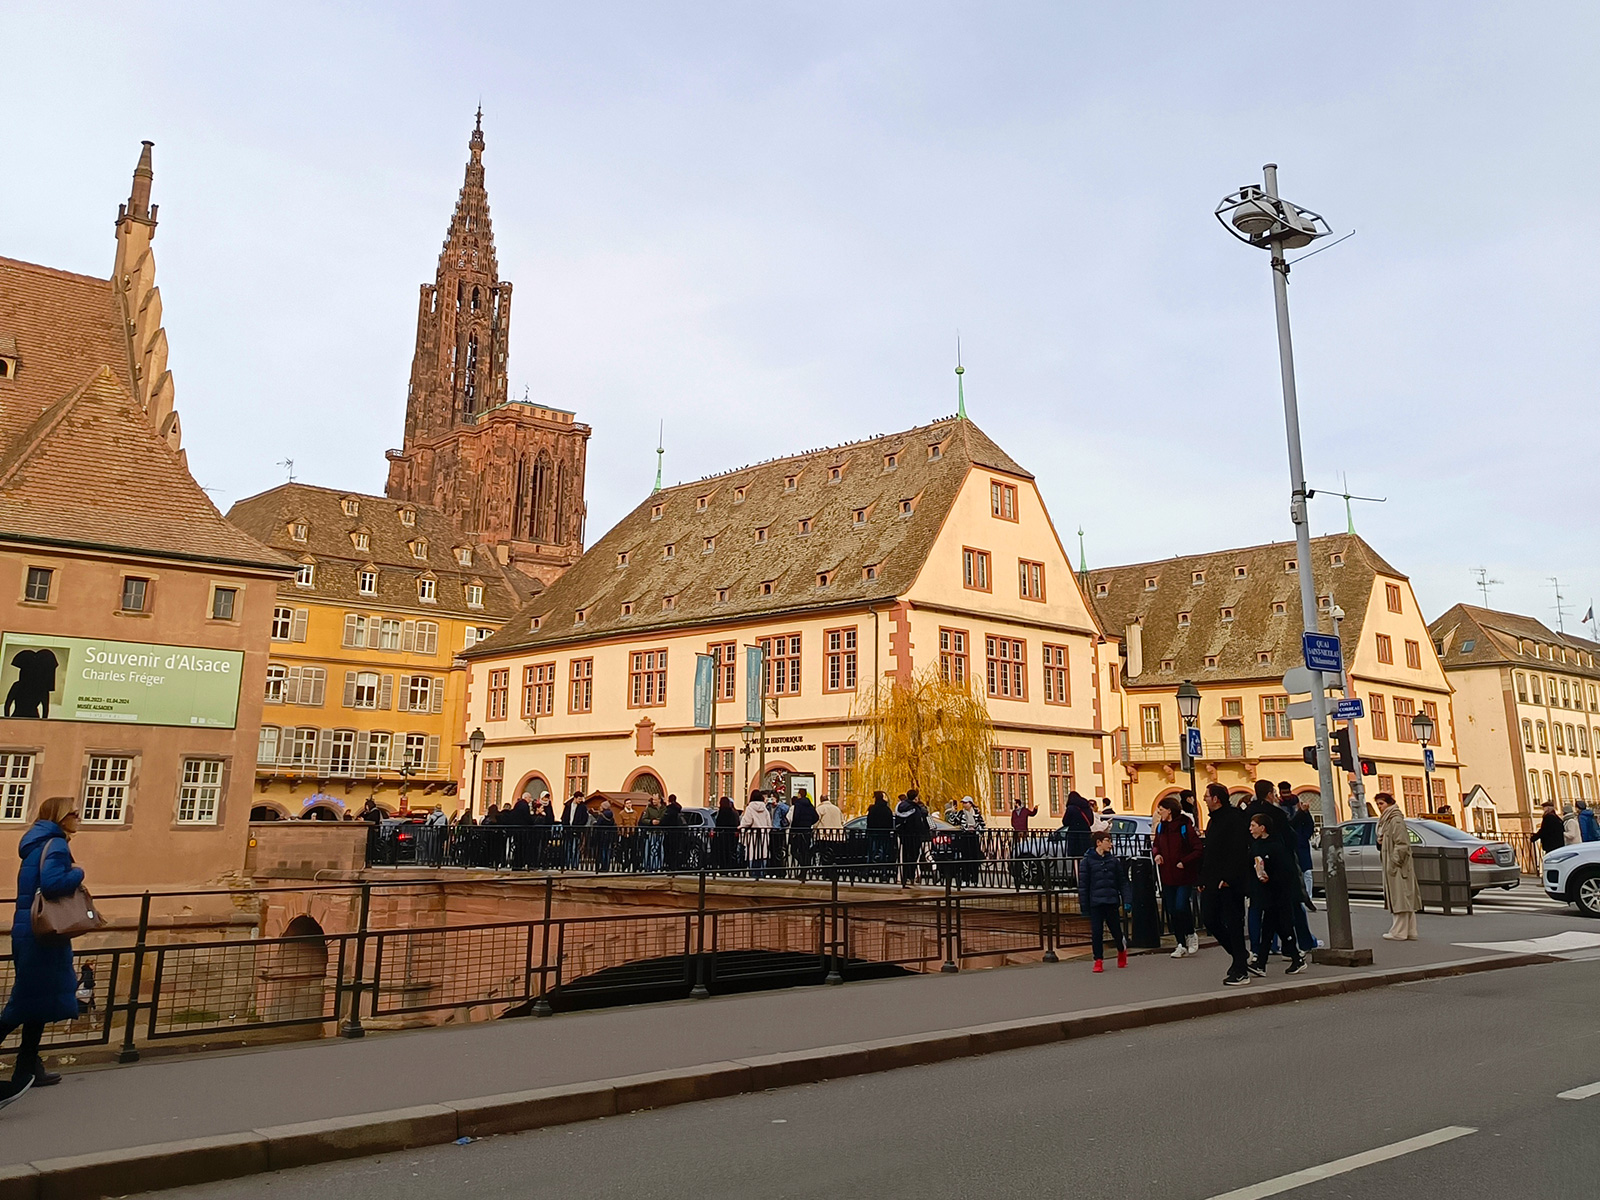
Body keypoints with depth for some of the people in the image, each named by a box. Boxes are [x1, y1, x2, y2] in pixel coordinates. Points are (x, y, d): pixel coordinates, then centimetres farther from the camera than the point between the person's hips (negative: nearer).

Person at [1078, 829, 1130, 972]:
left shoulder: (1114, 860, 6)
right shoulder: (1087, 861, -1)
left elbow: (1122, 881, 8)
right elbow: (1083, 885, -1)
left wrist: (1126, 900, -1)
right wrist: (1084, 906, -3)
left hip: (1112, 902, 2)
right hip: (1095, 903, -2)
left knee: (1116, 930, 7)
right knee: (1096, 932, -1)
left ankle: (1122, 949, 37)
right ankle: (1098, 960, 12)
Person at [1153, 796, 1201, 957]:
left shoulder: (1185, 826, -11)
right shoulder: (1160, 827, 8)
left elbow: (1197, 849, -10)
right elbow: (1155, 845, 21)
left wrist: (1183, 862, -17)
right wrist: (1156, 853, 1)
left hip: (1184, 876, -6)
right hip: (1167, 876, 6)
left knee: (1181, 907, -15)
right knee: (1172, 911, 7)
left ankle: (1191, 935, 12)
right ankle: (1181, 945, 18)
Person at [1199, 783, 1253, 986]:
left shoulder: (1235, 819, -12)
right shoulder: (1213, 821, 18)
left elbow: (1238, 851, -20)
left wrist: (1228, 878, -25)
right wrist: (1203, 879, 16)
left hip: (1229, 883, -9)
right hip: (1213, 882, 9)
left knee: (1233, 922, -4)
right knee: (1211, 920, 8)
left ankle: (1240, 971, 2)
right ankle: (1240, 956, 24)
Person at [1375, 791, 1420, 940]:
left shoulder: (1396, 820, -13)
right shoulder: (1386, 821, 17)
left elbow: (1401, 844, -19)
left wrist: (1394, 863, -19)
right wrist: (1380, 842, 8)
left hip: (1398, 866, -10)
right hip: (1391, 865, 10)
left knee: (1400, 897, -6)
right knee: (1405, 899, 11)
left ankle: (1399, 932, -5)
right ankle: (1410, 932, 14)